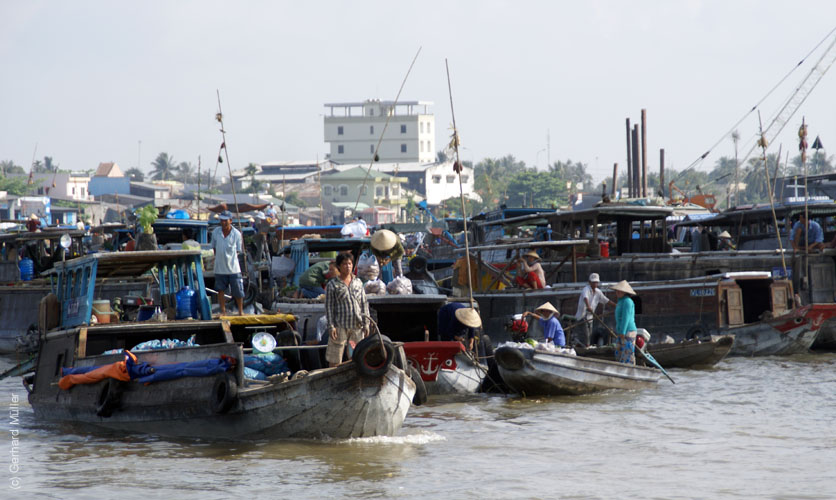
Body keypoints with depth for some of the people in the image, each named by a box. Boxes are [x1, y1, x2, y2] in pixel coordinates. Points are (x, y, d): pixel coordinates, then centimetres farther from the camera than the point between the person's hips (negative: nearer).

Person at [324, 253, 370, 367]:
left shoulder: (358, 282, 10)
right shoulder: (332, 285, -1)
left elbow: (364, 304, 12)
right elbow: (329, 307, -2)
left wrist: (366, 323, 7)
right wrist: (331, 326, -10)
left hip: (357, 325, 4)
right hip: (340, 326, -4)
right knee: (334, 360, -2)